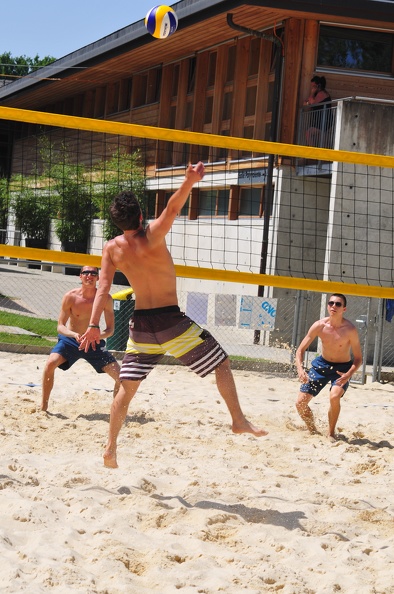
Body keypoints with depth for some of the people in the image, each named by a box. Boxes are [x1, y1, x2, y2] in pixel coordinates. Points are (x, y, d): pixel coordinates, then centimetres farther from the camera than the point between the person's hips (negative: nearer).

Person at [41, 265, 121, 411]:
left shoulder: (105, 298, -15)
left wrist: (100, 335, -34)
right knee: (50, 363, -28)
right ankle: (43, 407, -14)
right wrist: (74, 335, -36)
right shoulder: (70, 296, -18)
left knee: (120, 376, -10)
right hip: (70, 340, -1)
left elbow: (110, 329, -11)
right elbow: (60, 326, -15)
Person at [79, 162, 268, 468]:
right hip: (172, 321, -4)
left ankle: (111, 448, 8)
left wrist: (94, 325, -7)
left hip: (141, 324, 4)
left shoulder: (112, 249, -1)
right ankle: (239, 420, 8)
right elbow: (172, 209, -31)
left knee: (126, 387, 11)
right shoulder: (152, 236, -13)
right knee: (222, 364, 10)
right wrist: (189, 182, -44)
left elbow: (103, 288, -6)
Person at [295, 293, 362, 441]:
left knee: (334, 397, -31)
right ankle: (313, 431, 25)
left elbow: (358, 358, -15)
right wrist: (300, 369, -26)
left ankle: (331, 433, -8)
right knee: (301, 403, -3)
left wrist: (348, 375, -33)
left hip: (342, 368, -3)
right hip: (322, 364, 3)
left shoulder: (350, 330, -22)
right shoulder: (319, 326, -15)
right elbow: (300, 350, -8)